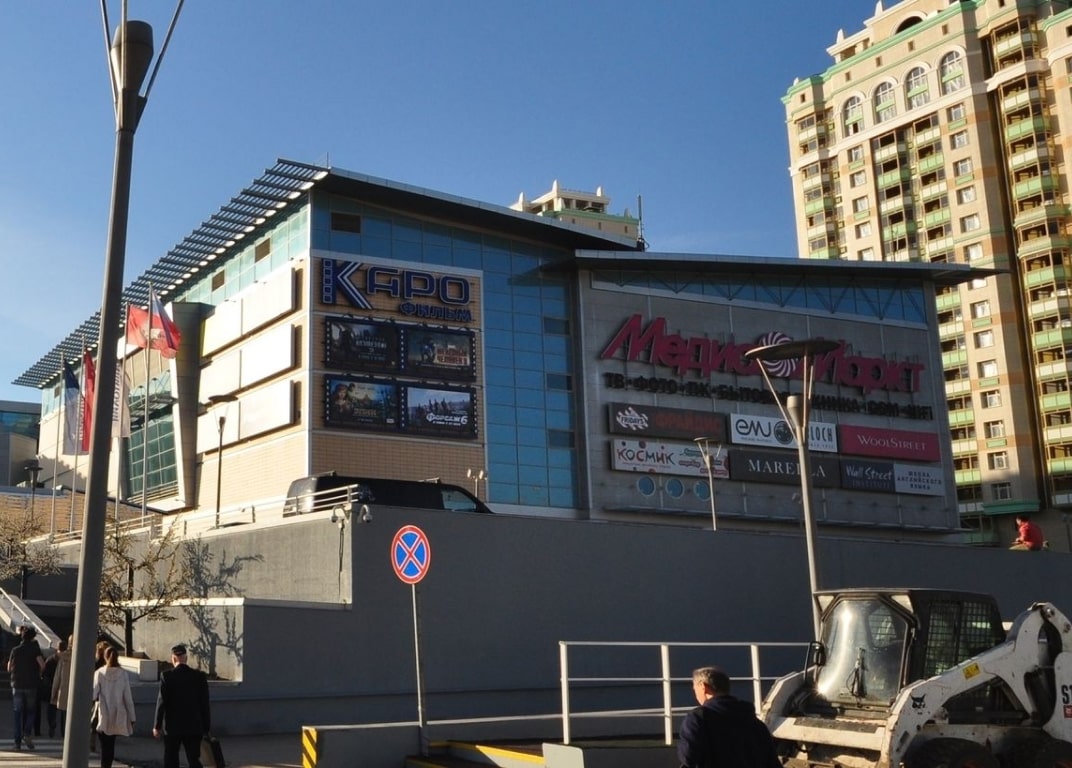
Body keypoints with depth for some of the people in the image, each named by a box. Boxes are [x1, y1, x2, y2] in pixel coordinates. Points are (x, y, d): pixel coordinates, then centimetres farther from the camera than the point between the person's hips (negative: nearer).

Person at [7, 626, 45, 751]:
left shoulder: (15, 650, 5)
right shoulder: (34, 648, -4)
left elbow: (9, 669, 9)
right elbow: (42, 664, -15)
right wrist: (39, 673, 3)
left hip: (17, 685, 2)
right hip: (31, 685, -2)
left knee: (18, 713, 7)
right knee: (30, 711, 12)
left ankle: (18, 741, 3)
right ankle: (27, 733, -9)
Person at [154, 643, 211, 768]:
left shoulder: (167, 676, -9)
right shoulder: (200, 677, -3)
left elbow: (162, 702, -8)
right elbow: (205, 704, 0)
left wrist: (157, 726, 2)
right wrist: (206, 727, 8)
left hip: (172, 727, -1)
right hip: (194, 727, 1)